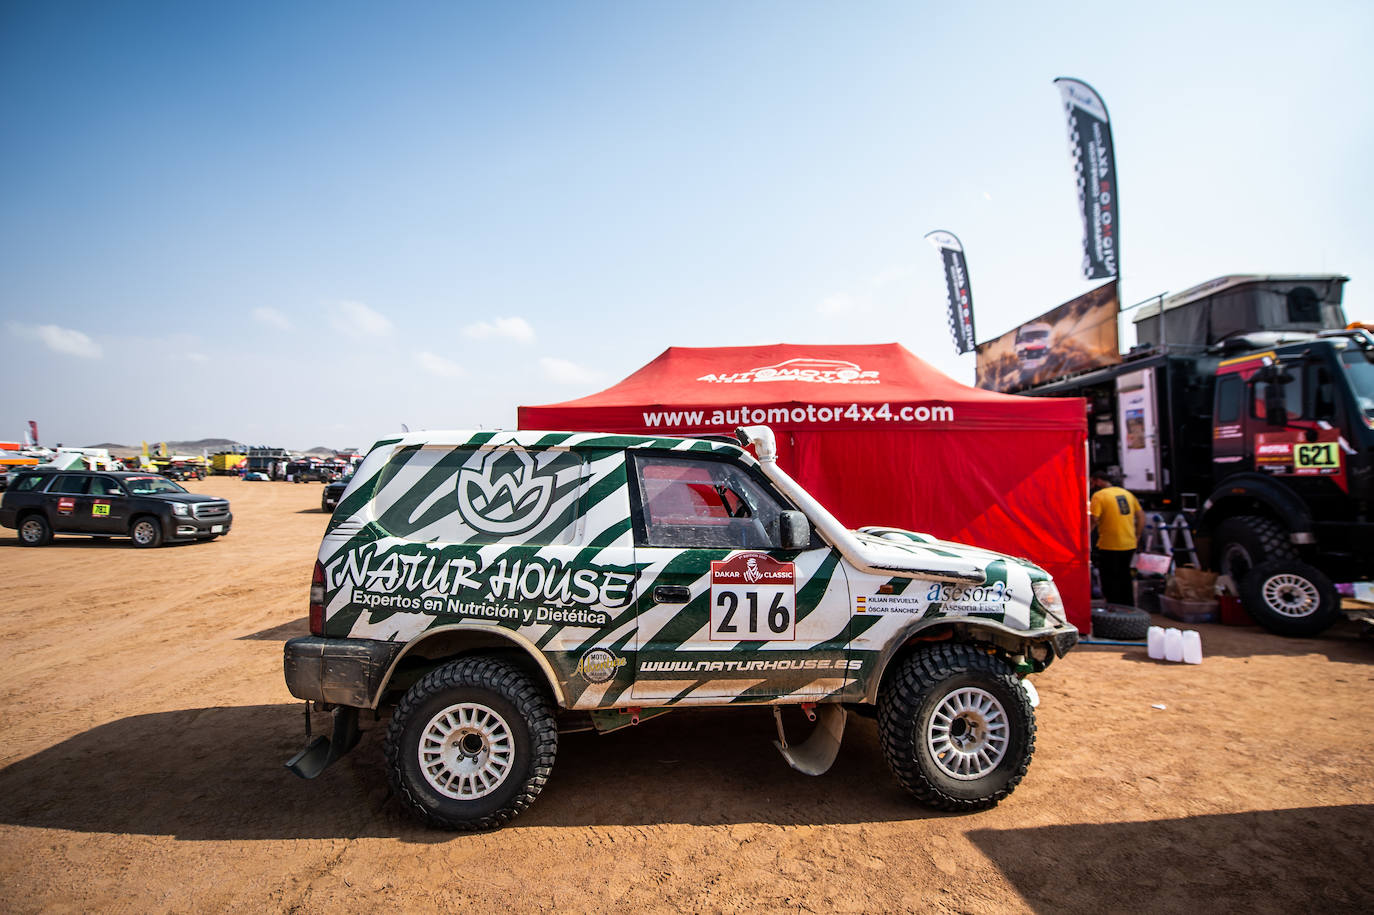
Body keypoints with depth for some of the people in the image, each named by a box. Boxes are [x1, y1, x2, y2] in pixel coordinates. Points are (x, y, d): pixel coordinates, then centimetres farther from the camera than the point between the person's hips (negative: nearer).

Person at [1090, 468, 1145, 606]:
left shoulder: (1099, 496, -10)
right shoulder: (1127, 493, 12)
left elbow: (1094, 520, -20)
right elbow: (1141, 517, 14)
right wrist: (1137, 537, 19)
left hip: (1110, 547, -7)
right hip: (1129, 545, 7)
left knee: (1110, 581, 4)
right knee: (1125, 579, 20)